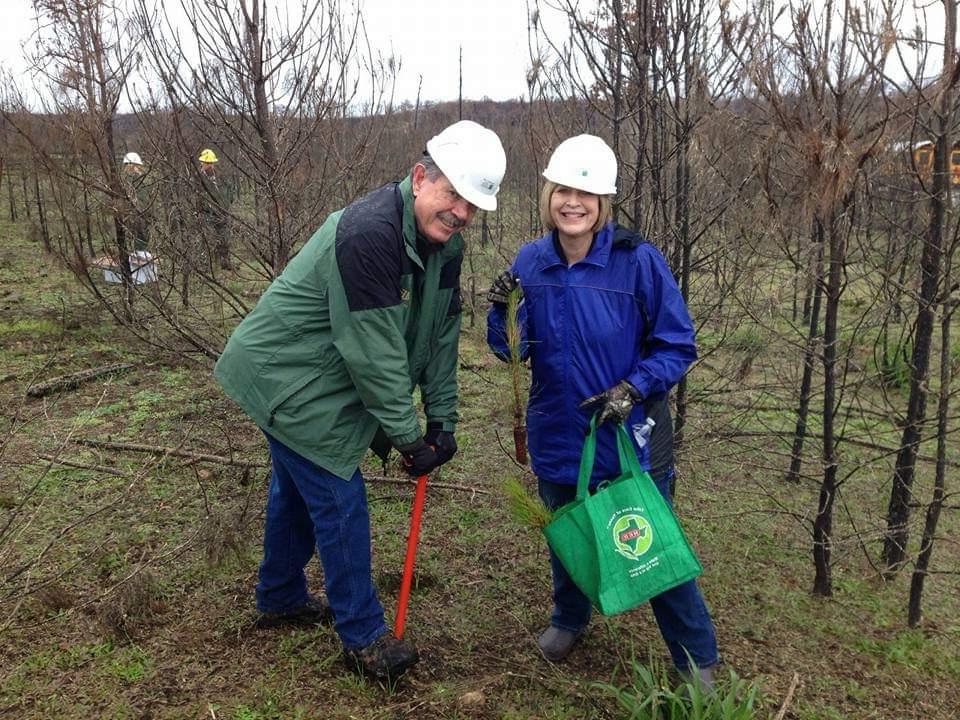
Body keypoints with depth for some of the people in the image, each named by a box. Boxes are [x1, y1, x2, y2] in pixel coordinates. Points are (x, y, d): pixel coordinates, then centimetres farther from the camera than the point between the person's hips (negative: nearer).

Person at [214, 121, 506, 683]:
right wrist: (407, 435, -22)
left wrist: (443, 421, -3)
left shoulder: (445, 244, -2)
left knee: (297, 488, 23)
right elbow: (374, 351, -29)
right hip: (286, 379, -9)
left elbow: (441, 336, 1)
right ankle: (364, 637, 14)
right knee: (339, 501, -2)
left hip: (314, 381, 9)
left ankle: (280, 598, 44)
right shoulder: (369, 233, -31)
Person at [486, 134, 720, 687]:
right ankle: (570, 617, 54)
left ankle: (698, 660, 34)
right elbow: (513, 353, 1)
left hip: (632, 440, -3)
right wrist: (503, 312, -18)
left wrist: (633, 389, -24)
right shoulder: (530, 263, -5)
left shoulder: (639, 261, -16)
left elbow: (678, 347, -10)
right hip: (558, 438, 4)